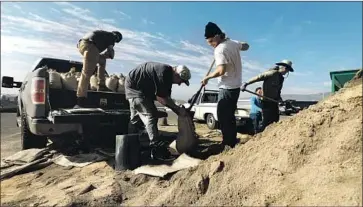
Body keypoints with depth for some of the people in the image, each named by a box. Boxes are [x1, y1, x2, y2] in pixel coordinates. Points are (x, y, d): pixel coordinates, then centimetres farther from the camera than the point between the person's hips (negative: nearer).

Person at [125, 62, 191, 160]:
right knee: (150, 116, -17)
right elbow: (160, 98, -27)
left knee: (135, 118, 17)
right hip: (134, 86, -11)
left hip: (142, 88, 11)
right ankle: (157, 149, -18)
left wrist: (178, 111, 1)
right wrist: (178, 109, -19)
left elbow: (167, 98, 8)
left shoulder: (168, 75, 3)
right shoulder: (163, 72, -27)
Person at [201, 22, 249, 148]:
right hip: (236, 85, 9)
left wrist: (207, 77, -15)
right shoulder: (233, 43, 7)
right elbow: (246, 46, 27)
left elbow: (221, 70, -28)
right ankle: (232, 142, 25)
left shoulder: (219, 49, -18)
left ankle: (228, 144, 2)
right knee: (229, 115, 16)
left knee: (223, 116, -3)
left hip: (227, 87, -9)